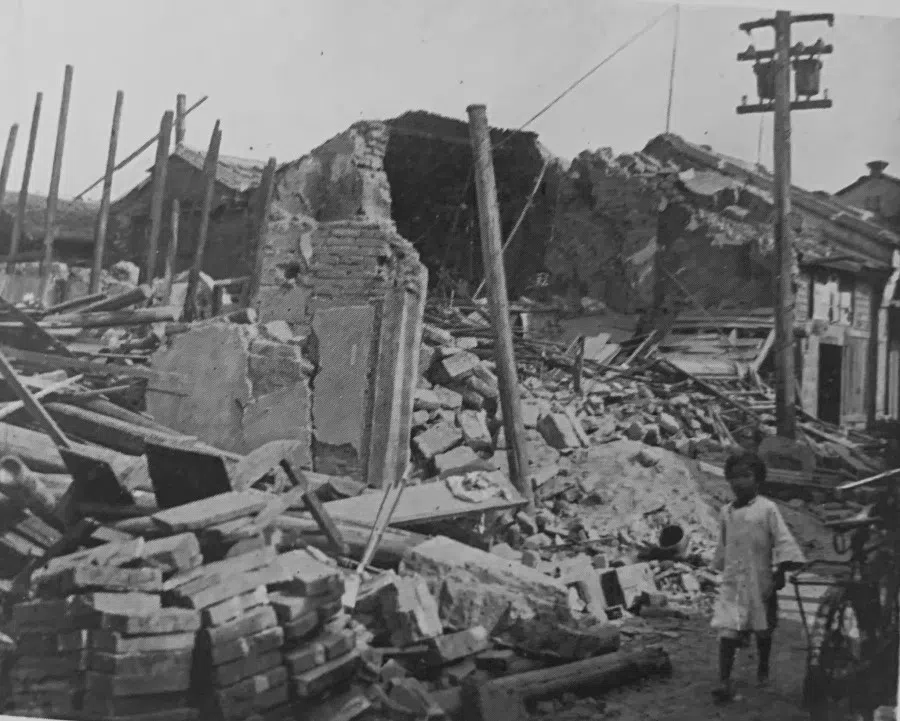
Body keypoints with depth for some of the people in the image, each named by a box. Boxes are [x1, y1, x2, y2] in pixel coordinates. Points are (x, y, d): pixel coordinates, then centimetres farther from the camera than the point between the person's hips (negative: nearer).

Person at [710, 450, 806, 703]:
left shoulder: (767, 509, -8)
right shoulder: (726, 512, 5)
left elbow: (782, 540, -10)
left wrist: (780, 571, -14)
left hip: (760, 580, -2)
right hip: (732, 581, 2)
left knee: (762, 630, 15)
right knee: (727, 630, -9)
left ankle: (763, 670, 37)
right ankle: (724, 682, -11)